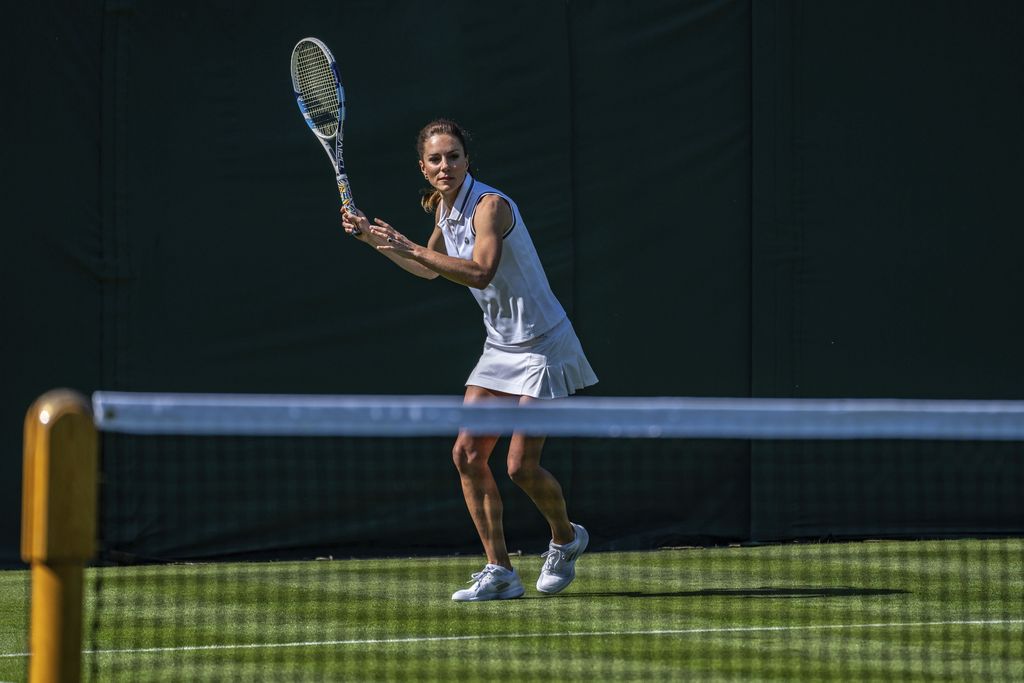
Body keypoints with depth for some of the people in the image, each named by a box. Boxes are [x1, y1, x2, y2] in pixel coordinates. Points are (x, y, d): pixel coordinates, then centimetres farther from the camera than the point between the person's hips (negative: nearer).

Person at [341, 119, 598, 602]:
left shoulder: (490, 205, -20)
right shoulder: (445, 209, 6)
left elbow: (480, 272, -36)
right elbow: (430, 269, 24)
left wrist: (411, 247, -36)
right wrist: (375, 240, 16)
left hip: (541, 345, -8)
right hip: (500, 347, 8)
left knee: (521, 466, -8)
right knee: (468, 454, -3)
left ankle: (565, 538, 22)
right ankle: (499, 572, 2)